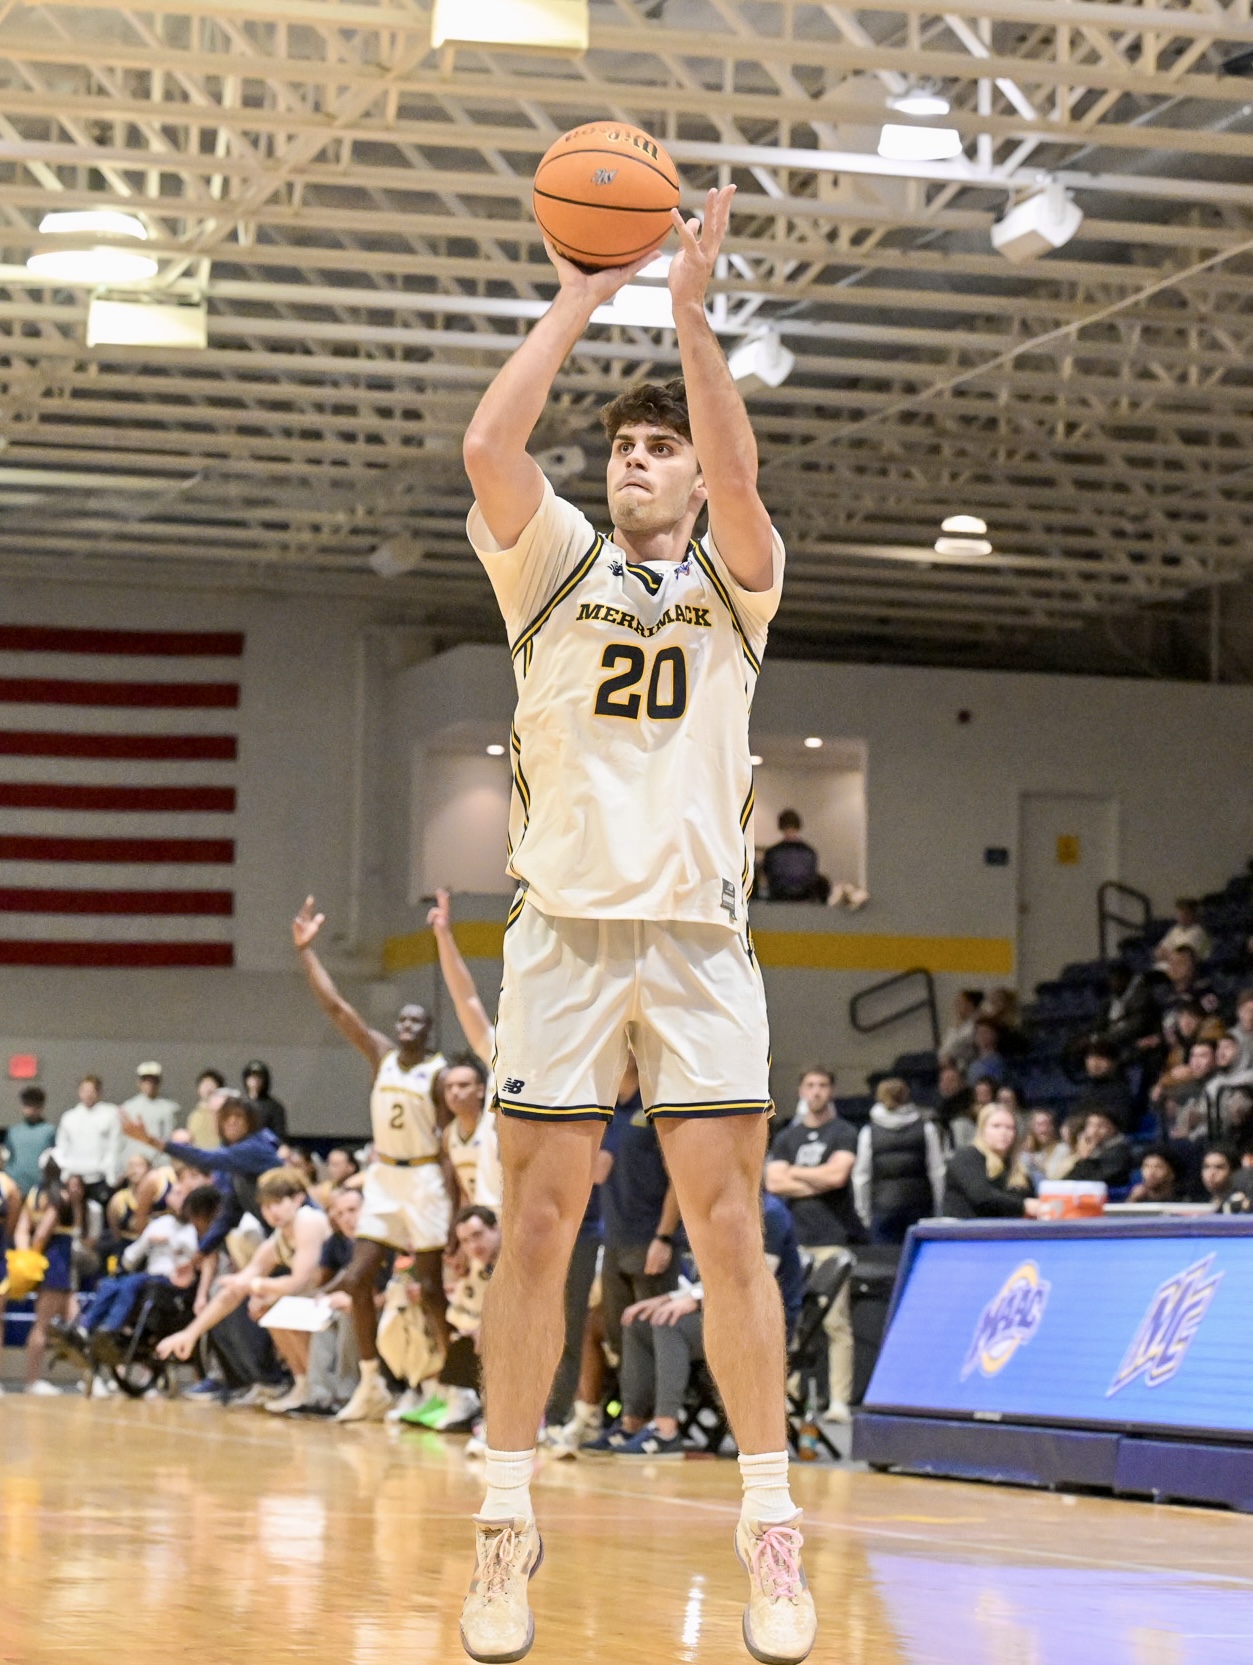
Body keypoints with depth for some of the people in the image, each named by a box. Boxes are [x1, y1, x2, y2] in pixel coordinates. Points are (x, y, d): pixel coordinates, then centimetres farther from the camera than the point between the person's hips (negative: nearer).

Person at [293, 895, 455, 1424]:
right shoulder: (381, 1055, 6)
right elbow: (334, 1006, 1)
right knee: (358, 1278, -1)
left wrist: (453, 1198, -16)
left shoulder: (439, 1072, -6)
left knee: (430, 1286, -4)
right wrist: (306, 951, -5)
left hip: (425, 1178, -5)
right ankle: (371, 1387, 5)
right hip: (383, 1176, 5)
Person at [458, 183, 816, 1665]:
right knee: (536, 1223, -1)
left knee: (727, 1224, -3)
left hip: (699, 929, 0)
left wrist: (689, 312, -15)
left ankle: (770, 1524, 0)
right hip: (567, 921, 0)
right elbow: (488, 445, -7)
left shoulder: (736, 578, 11)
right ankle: (507, 1521, 5)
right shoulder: (552, 560, 12)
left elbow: (738, 472, -11)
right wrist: (577, 303, -5)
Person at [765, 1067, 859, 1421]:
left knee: (836, 1323, -10)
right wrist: (818, 1182, -3)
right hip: (794, 1237, 4)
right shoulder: (786, 1137, 19)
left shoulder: (844, 1133, 6)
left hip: (831, 1237, -4)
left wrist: (796, 1173, 4)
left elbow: (837, 1174, -9)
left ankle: (839, 1401, -12)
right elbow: (774, 1183, 6)